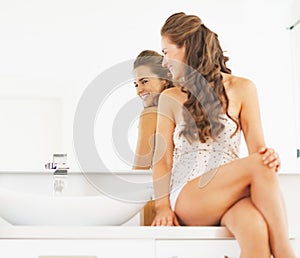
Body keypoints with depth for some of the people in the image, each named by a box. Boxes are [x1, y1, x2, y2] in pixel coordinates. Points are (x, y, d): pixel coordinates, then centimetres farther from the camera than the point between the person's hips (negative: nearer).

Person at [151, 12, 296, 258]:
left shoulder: (242, 89, 8)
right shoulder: (170, 99, 10)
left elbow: (257, 147, 4)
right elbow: (162, 158, 6)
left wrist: (269, 157, -21)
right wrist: (163, 206, -8)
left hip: (230, 196, 0)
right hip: (186, 201, 0)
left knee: (255, 228, -39)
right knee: (259, 166, -29)